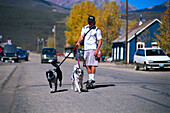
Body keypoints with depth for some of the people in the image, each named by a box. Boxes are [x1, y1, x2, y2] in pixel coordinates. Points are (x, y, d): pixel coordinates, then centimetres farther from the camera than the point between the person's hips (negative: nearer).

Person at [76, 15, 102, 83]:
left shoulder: (97, 30, -2)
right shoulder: (84, 28, 14)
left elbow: (100, 41, -4)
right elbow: (81, 36, 10)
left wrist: (97, 50, -15)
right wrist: (78, 42, -12)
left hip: (93, 48, -6)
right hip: (85, 48, 6)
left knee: (92, 64, -13)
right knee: (87, 65, 7)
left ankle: (92, 78, -14)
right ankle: (90, 78, 16)